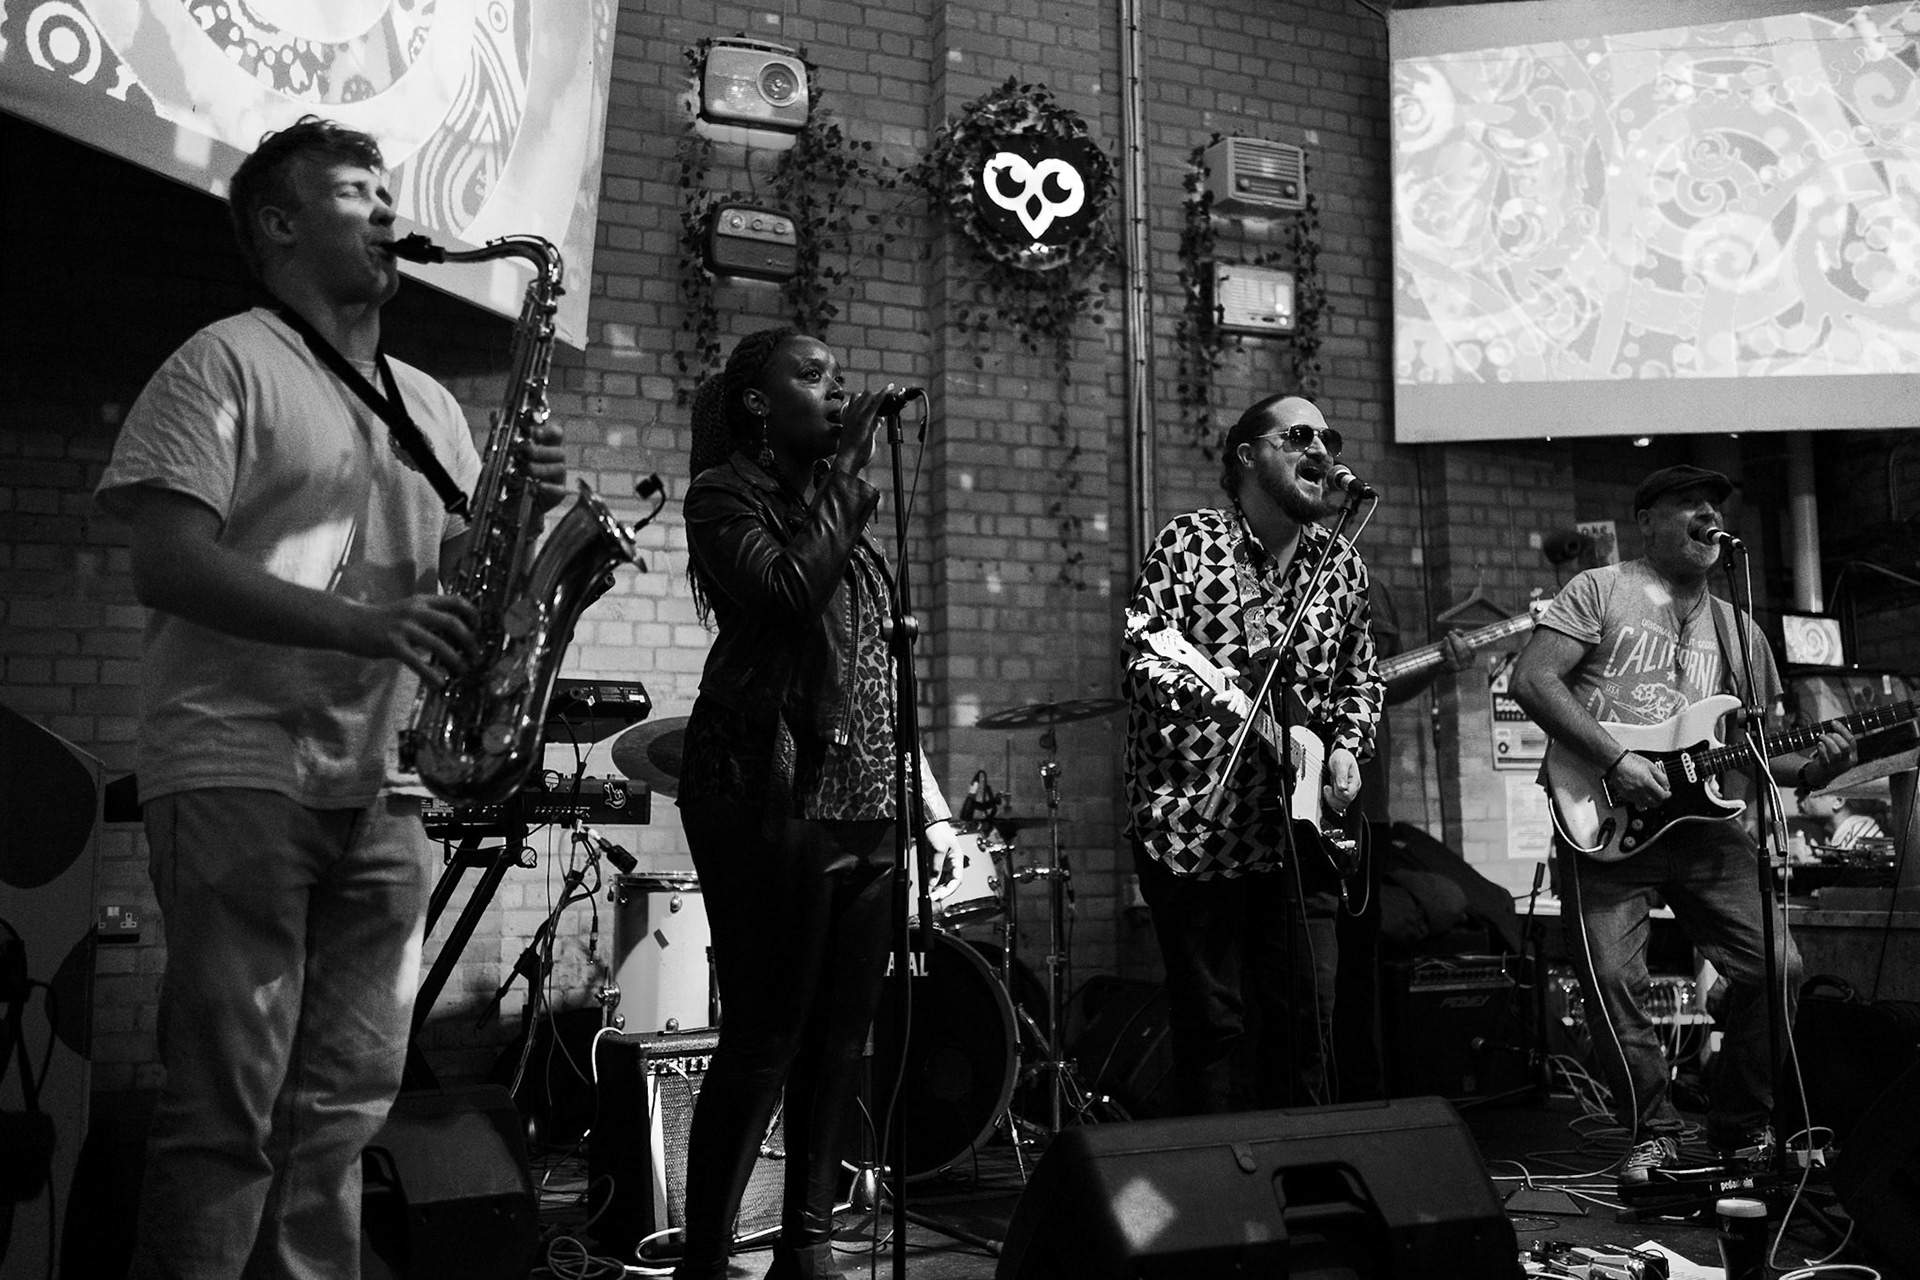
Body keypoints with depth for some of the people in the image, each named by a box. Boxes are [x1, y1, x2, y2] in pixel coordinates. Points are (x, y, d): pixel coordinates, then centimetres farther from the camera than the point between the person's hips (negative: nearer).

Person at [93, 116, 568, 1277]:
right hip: (240, 774, -6)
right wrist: (357, 625, -23)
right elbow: (167, 566, -11)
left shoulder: (429, 403, 19)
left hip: (381, 787, 6)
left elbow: (459, 573, 20)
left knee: (345, 1103, 9)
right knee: (229, 1106, -4)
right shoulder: (227, 363, 0)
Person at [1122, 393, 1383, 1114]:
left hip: (1300, 828, 4)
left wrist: (1347, 749, 2)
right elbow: (1144, 652, -11)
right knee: (1213, 1022, 2)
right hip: (1194, 822, -4)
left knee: (1305, 1021, 6)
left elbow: (1360, 678, 20)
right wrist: (1213, 695, -28)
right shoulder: (1189, 542, -3)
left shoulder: (1342, 566, 12)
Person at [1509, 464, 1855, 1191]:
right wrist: (1615, 760, -15)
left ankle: (1740, 1129, 14)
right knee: (1613, 981, -14)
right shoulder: (1600, 592, 5)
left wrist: (1812, 767, -2)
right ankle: (1653, 1135, 7)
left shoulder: (1738, 629, 21)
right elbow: (1531, 680, -8)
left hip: (1704, 822, 5)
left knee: (1775, 964, -7)